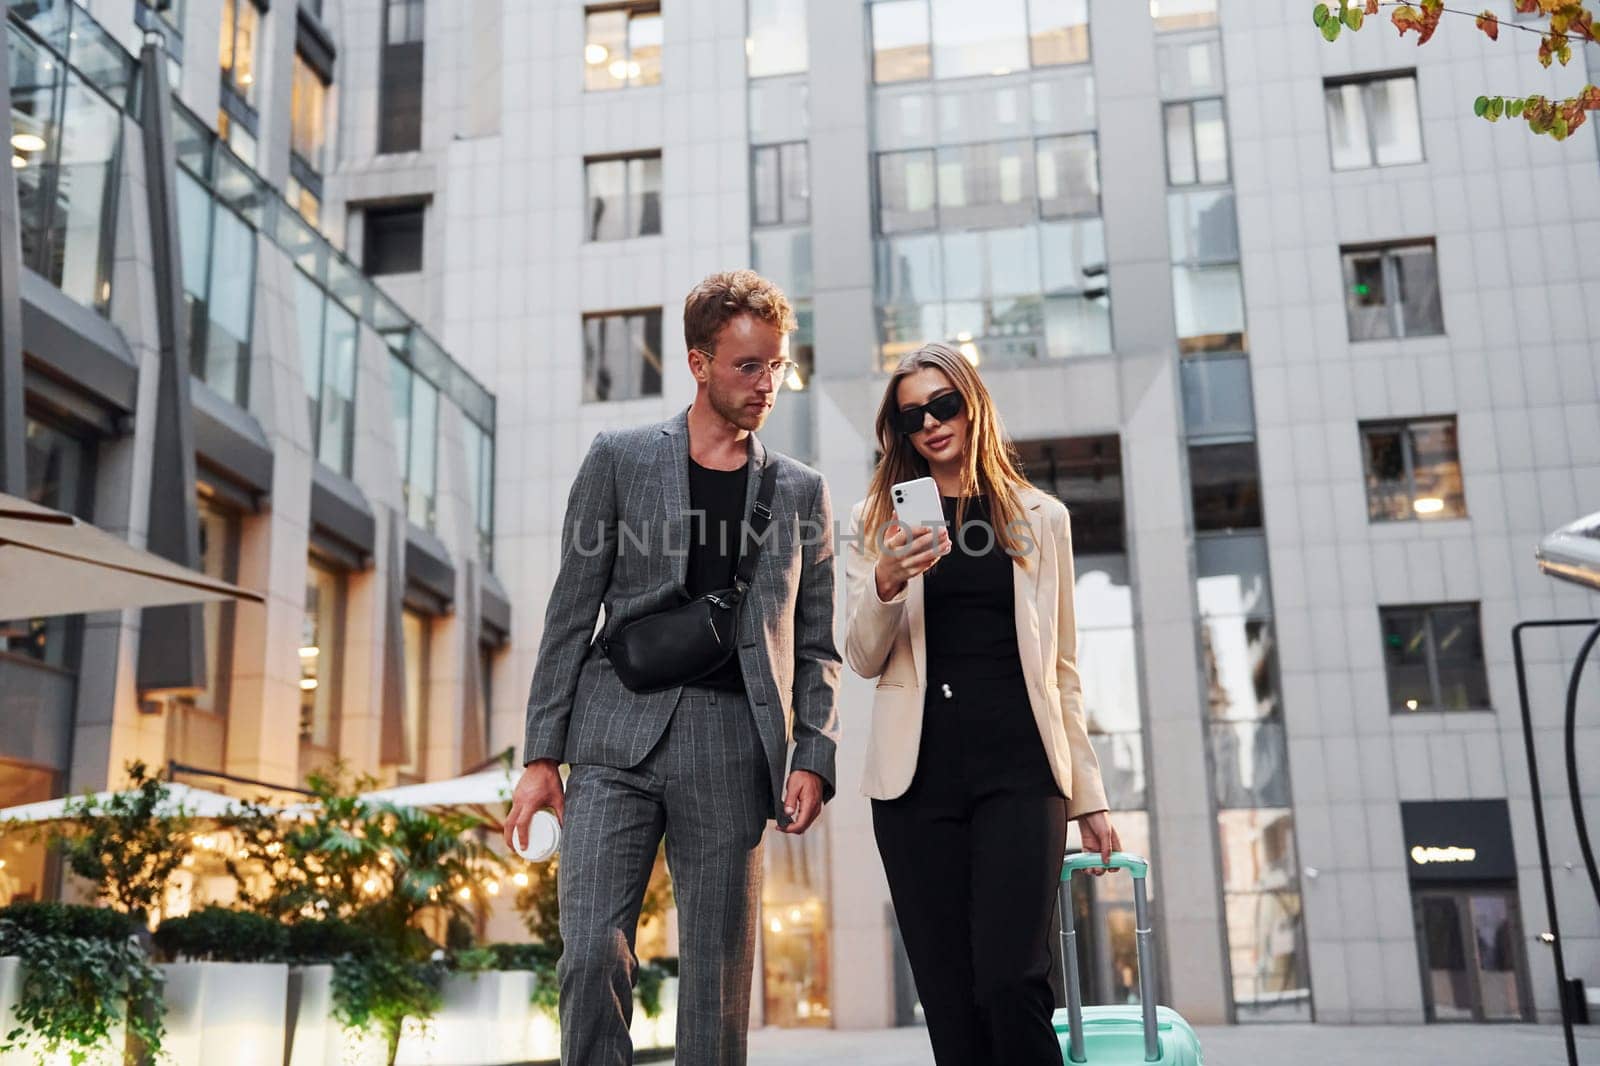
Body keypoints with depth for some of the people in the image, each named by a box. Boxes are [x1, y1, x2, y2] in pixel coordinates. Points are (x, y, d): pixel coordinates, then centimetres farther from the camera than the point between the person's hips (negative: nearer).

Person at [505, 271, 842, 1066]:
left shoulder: (801, 493, 12)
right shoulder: (619, 460, 7)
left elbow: (815, 647, 12)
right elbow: (571, 615, 5)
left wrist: (813, 758, -3)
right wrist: (541, 754, -1)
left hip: (731, 747, 1)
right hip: (618, 737, -1)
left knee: (719, 978, 3)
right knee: (592, 955, -9)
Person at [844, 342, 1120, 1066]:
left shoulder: (1040, 519, 12)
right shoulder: (878, 521, 11)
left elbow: (1061, 669, 13)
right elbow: (863, 660, 4)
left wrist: (1089, 797, 10)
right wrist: (885, 585, -16)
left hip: (1018, 769, -1)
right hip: (918, 776, 1)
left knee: (1010, 983, -15)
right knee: (950, 1000, 1)